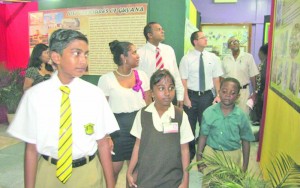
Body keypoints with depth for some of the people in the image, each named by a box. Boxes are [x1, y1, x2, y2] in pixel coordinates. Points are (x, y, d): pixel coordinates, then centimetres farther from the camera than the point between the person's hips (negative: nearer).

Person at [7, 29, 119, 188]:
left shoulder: (95, 94, -11)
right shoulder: (34, 95, -11)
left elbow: (103, 143, -7)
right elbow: (31, 148, -6)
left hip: (86, 172, 0)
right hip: (48, 171, 0)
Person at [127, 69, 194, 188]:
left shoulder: (181, 116, -9)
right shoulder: (142, 114, -6)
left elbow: (184, 149, -4)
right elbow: (138, 144, 1)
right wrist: (130, 172, 2)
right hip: (145, 176, 1)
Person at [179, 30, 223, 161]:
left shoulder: (213, 57, 2)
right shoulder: (186, 58, -6)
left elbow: (216, 78, 4)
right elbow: (183, 80, -6)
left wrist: (218, 95, -2)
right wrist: (186, 98, -11)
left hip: (207, 95, 2)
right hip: (192, 95, -2)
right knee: (190, 125, 10)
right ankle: (190, 151, 31)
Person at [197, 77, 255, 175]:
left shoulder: (241, 116, -9)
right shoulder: (209, 112, -9)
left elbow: (246, 141, 0)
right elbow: (203, 136, -2)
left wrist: (245, 164, 3)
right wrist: (199, 157, 0)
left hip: (232, 155, 0)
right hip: (211, 153, 0)